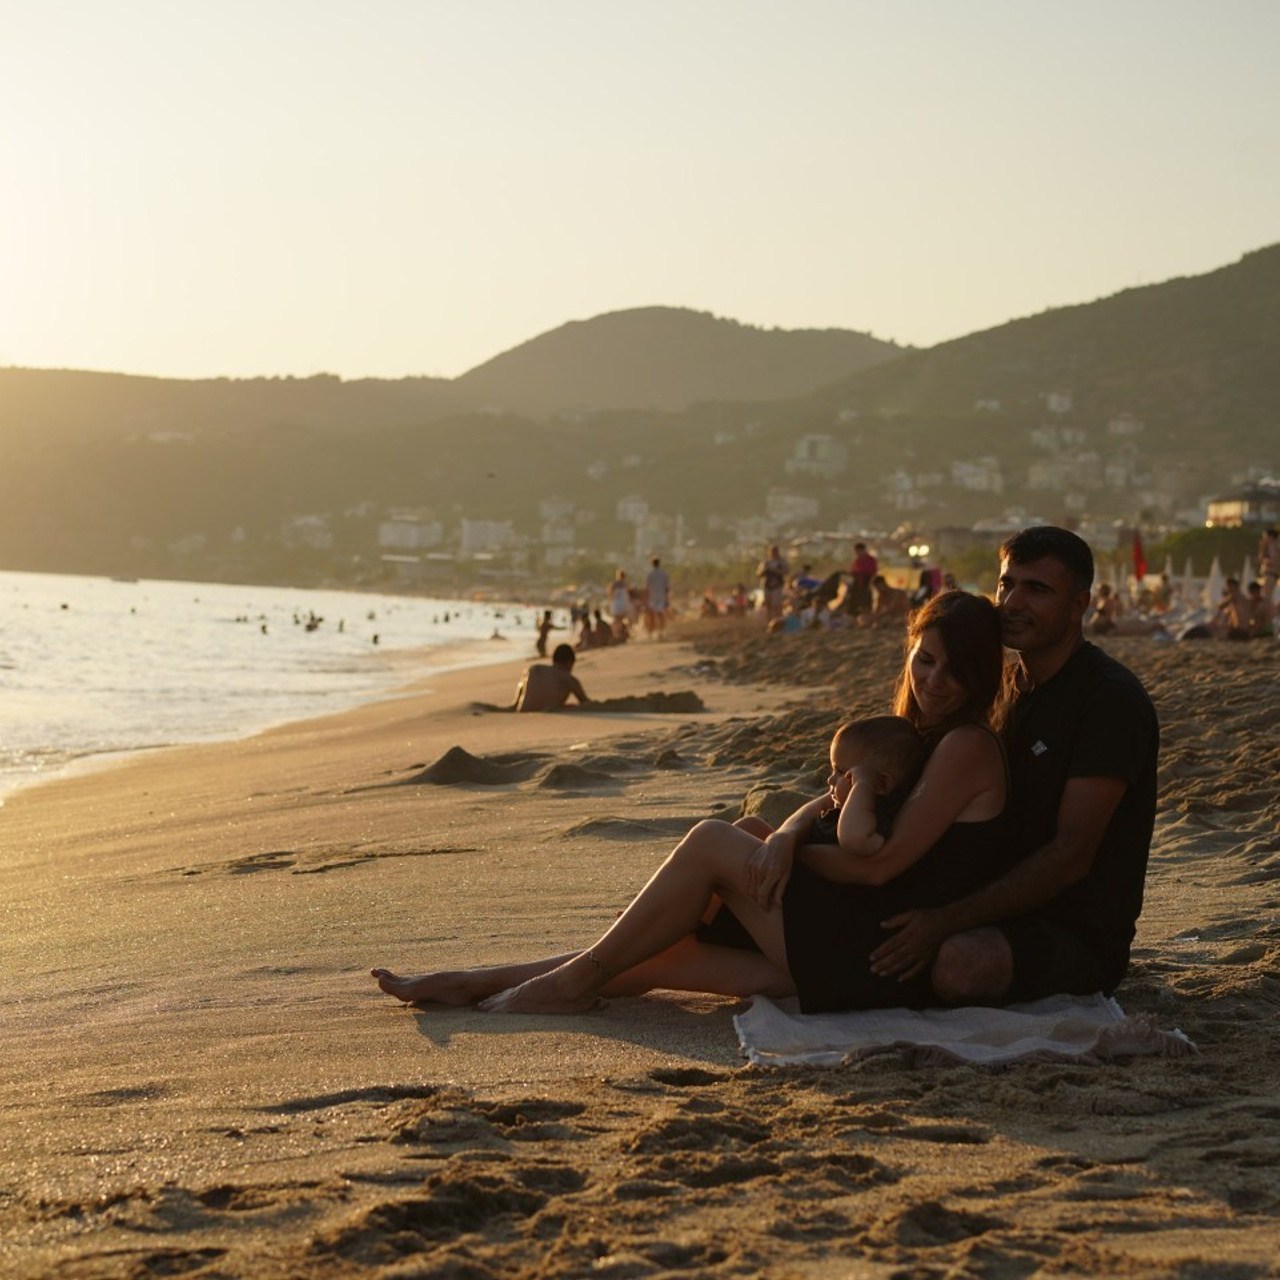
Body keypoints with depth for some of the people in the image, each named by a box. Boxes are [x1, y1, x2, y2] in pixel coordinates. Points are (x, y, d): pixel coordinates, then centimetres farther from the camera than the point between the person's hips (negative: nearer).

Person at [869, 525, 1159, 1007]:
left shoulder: (1112, 700, -17)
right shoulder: (1012, 686, 11)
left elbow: (1071, 854, -23)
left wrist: (948, 922, -29)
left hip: (1081, 936, -7)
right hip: (1007, 904, 7)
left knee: (959, 966, -34)